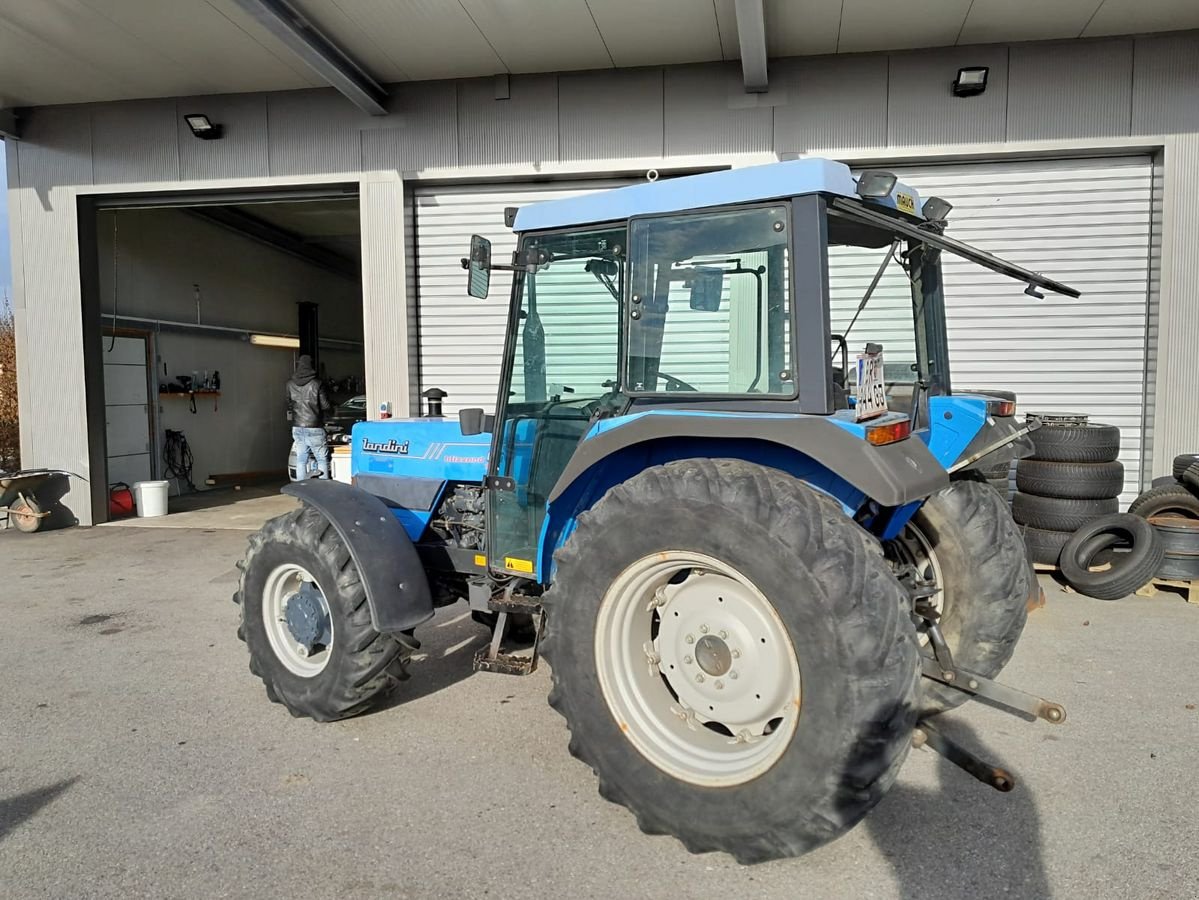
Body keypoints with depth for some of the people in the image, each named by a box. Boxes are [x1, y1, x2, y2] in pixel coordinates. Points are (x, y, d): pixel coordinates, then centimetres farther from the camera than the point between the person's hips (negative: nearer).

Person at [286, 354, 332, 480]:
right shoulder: (317, 383, -10)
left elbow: (289, 404, 12)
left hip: (297, 428, 4)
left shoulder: (290, 384, 3)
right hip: (314, 428, -4)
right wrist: (331, 409, 15)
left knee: (301, 461, 9)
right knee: (322, 460, 5)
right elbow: (325, 406, -6)